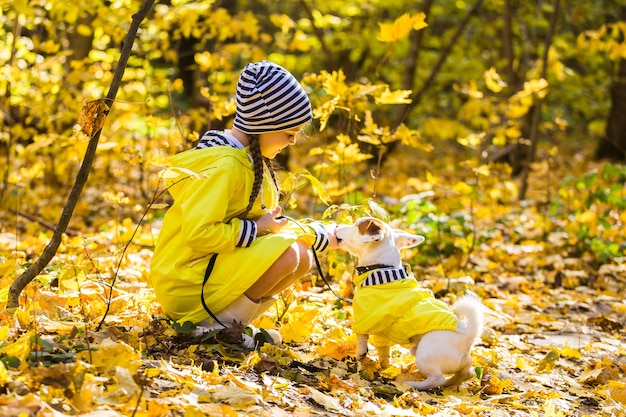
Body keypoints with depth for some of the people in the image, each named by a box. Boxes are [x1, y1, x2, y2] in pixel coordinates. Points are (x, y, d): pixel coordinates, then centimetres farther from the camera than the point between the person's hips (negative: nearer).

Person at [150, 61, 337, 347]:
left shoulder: (248, 158, 9)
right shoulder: (225, 165, -21)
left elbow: (268, 222, 19)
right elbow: (198, 233, -28)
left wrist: (320, 236, 17)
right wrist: (258, 228, -18)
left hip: (217, 267, 10)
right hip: (186, 283, -10)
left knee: (302, 257, 5)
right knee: (287, 254, -24)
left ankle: (230, 321, 3)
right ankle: (212, 326, -11)